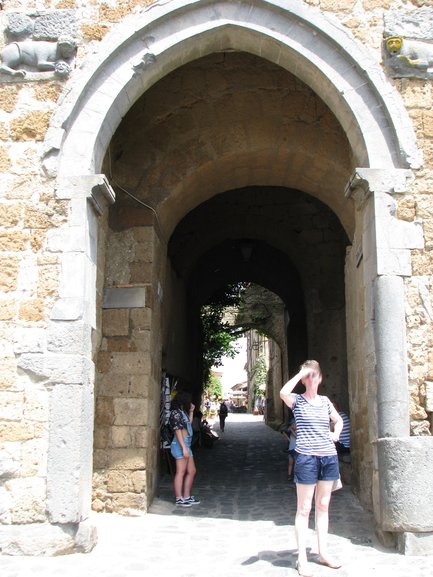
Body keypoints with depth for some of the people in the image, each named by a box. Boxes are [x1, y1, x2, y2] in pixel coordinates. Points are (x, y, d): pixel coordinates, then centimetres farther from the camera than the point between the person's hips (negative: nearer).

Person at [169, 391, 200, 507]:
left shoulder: (182, 412, 16)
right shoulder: (176, 413, -11)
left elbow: (189, 424, 27)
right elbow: (178, 431, -17)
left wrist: (191, 412, 19)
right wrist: (184, 448, -21)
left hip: (186, 445, 10)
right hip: (180, 445, -10)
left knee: (192, 471, 13)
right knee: (181, 472, -6)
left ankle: (187, 496, 20)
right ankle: (179, 499, -2)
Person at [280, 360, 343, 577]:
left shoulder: (325, 401, 12)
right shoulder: (297, 400, -3)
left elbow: (339, 420, 28)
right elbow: (283, 392, -26)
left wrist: (336, 434, 8)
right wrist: (300, 373, -17)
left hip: (329, 457, 5)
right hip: (307, 457, -5)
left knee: (323, 506, 13)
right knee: (304, 508, -1)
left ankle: (323, 552, 23)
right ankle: (302, 559, 4)